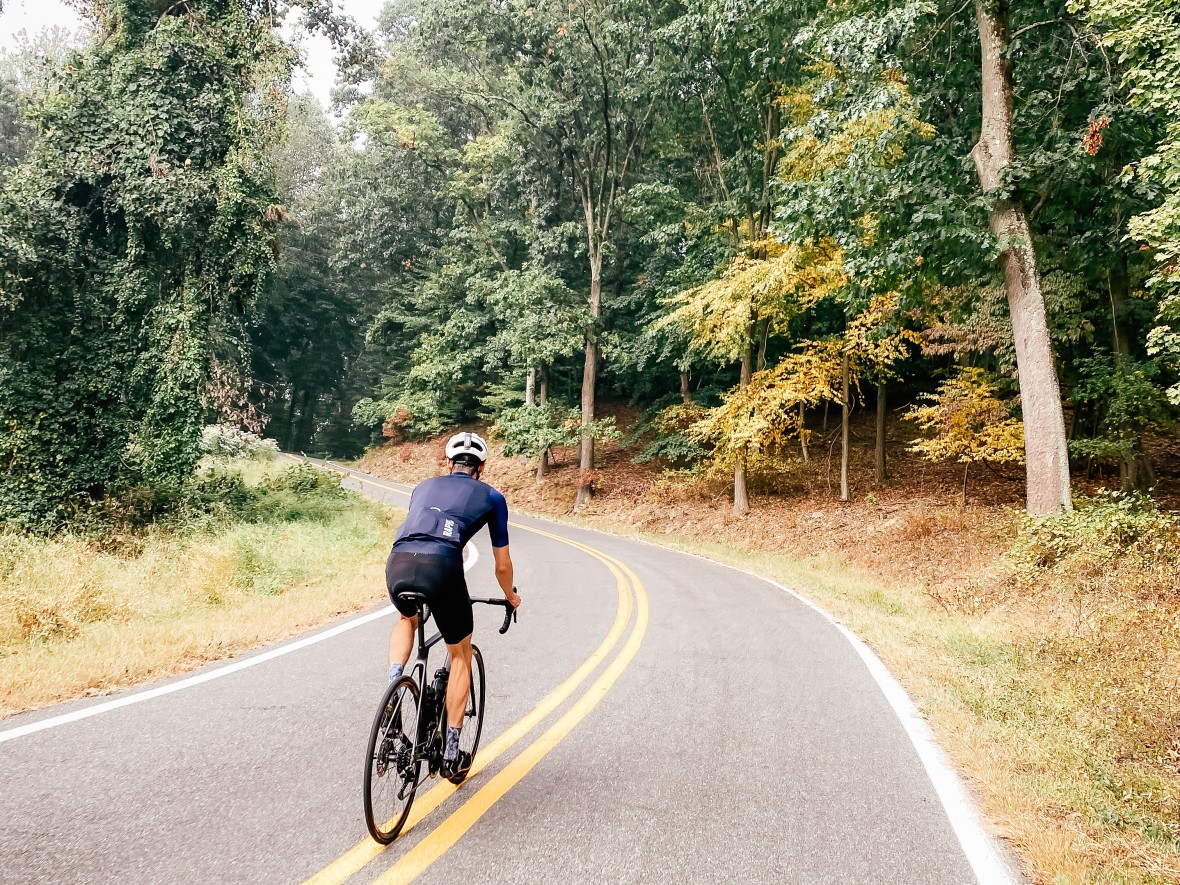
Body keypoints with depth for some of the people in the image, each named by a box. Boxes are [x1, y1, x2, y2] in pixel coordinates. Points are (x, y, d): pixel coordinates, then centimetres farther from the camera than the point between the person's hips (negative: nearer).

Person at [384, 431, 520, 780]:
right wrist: (511, 596, 49)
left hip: (398, 562, 3)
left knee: (407, 619, 39)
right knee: (461, 656, 20)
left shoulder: (425, 486, 32)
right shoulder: (491, 497, 24)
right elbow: (502, 565, 28)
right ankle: (451, 753, 19)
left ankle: (394, 684, 15)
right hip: (441, 566, -3)